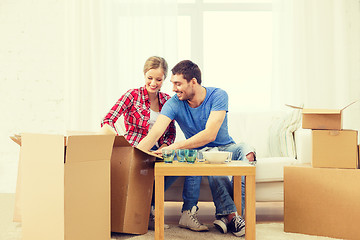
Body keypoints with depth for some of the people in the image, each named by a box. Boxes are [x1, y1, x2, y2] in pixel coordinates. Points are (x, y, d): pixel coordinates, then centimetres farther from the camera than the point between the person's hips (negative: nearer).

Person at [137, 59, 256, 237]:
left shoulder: (218, 96, -17)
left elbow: (210, 135, -29)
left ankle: (226, 215, -35)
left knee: (247, 152, -31)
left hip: (226, 147, 1)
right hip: (200, 151, -1)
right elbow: (153, 135, -22)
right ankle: (231, 214, -37)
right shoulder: (174, 104, -12)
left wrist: (174, 147, -38)